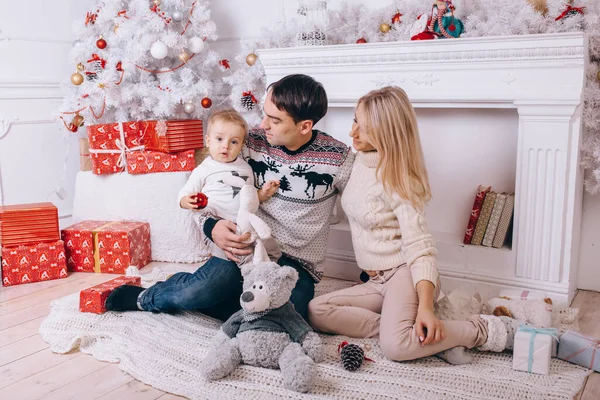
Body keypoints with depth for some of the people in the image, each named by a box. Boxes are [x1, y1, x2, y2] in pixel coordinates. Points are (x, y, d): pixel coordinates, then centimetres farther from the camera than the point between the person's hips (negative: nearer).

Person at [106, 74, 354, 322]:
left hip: (299, 266, 0)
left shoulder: (338, 159, -6)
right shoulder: (252, 143, 0)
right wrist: (211, 226, -15)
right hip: (247, 248, 0)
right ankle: (147, 297, 5)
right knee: (201, 290, -32)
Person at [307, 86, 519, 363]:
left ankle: (484, 331, -9)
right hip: (378, 279, 8)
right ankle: (424, 337, -16)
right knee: (316, 311, -14)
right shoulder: (359, 160, 6)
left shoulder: (396, 180, -16)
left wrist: (425, 306, -30)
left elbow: (419, 247, -21)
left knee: (395, 346, -33)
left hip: (404, 273, -8)